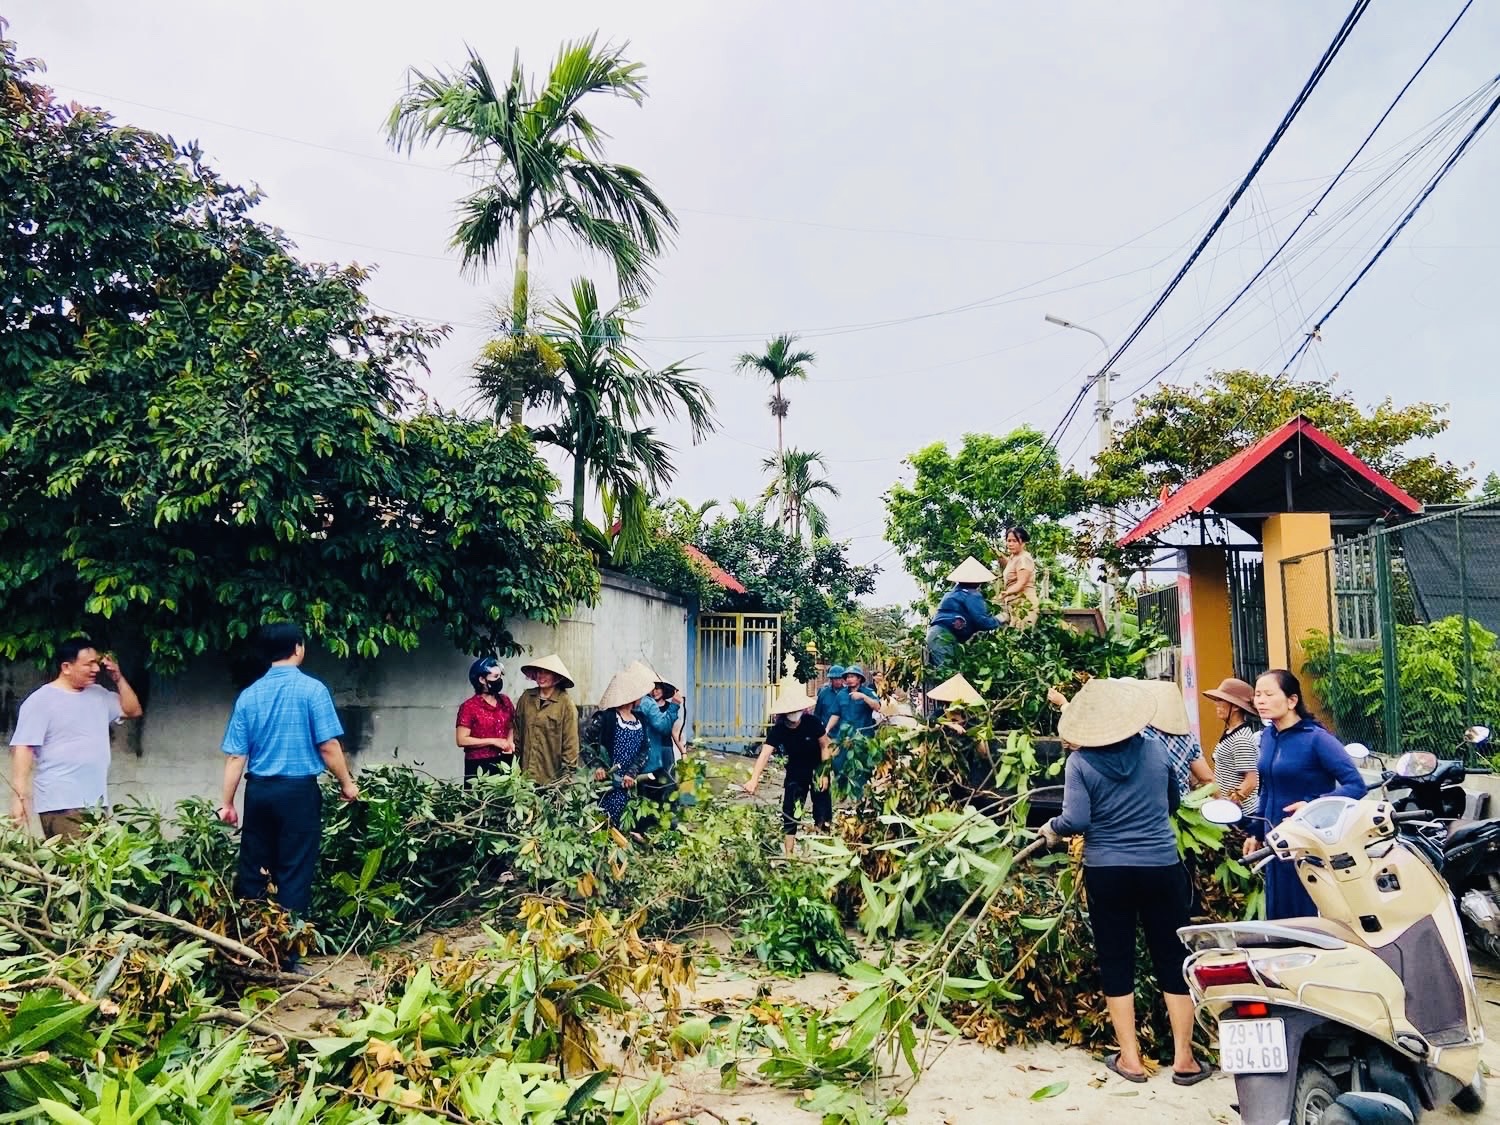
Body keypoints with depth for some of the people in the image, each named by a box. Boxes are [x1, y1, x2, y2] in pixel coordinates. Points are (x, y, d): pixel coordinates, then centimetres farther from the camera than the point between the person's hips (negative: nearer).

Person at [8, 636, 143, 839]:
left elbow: (133, 710, 20)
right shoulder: (41, 701, -6)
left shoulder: (99, 694, 14)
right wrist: (19, 797, -17)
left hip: (97, 801, 7)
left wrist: (118, 677, 9)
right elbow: (23, 748, -10)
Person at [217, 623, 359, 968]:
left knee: (252, 871, 13)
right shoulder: (312, 689, -8)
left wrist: (227, 802, 10)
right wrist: (347, 783, 2)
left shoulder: (249, 695, 5)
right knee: (294, 874, 1)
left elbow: (235, 755, 4)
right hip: (298, 790, -4)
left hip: (259, 790, 5)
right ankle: (286, 956, 5)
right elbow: (328, 746, -11)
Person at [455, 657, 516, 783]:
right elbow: (461, 740, -11)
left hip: (504, 762, 4)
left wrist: (510, 741, 2)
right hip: (480, 765, -4)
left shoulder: (505, 701, 8)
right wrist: (493, 741, -14)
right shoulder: (469, 706, -8)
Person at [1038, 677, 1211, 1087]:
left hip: (1107, 872, -2)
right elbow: (1172, 801, 15)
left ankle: (1130, 1058, 16)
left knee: (1116, 961, 10)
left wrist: (1052, 829, 5)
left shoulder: (1080, 762, -10)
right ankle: (1183, 1059, 16)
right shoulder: (1155, 748, 0)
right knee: (1173, 959, 11)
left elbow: (1076, 821, -16)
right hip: (1161, 867, 2)